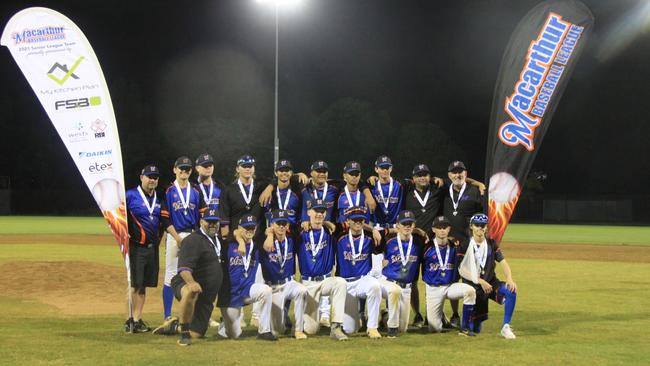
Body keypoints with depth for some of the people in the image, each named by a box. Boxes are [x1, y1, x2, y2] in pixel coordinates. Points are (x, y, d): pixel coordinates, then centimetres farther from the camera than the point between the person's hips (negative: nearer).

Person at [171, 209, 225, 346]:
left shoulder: (217, 238, 14)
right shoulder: (193, 240, -14)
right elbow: (184, 269, -27)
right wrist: (191, 282, -46)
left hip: (207, 296, 8)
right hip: (184, 285, -8)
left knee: (196, 334, 4)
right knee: (191, 292, -47)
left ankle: (178, 325, 39)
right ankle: (184, 333, -32)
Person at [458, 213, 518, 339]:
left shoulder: (492, 244, 5)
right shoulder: (465, 245, -5)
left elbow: (503, 263, -4)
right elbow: (462, 270, -11)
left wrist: (509, 279, -23)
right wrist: (481, 281, -19)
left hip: (491, 282, 3)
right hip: (473, 286, -3)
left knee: (511, 290, -30)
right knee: (474, 329, -8)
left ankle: (506, 327, -20)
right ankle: (467, 321, 31)